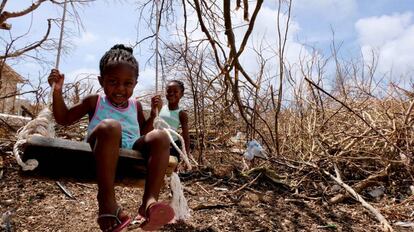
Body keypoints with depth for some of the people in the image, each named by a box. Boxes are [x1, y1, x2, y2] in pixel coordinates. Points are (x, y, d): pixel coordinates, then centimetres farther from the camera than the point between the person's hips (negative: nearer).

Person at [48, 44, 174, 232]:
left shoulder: (136, 106, 23)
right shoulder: (94, 102, 15)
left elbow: (143, 134, 27)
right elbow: (63, 119, 18)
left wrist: (153, 114, 13)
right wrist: (57, 91, 6)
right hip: (102, 151, -3)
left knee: (160, 137, -25)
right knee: (109, 127, -37)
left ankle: (150, 200, -36)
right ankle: (107, 199, -35)